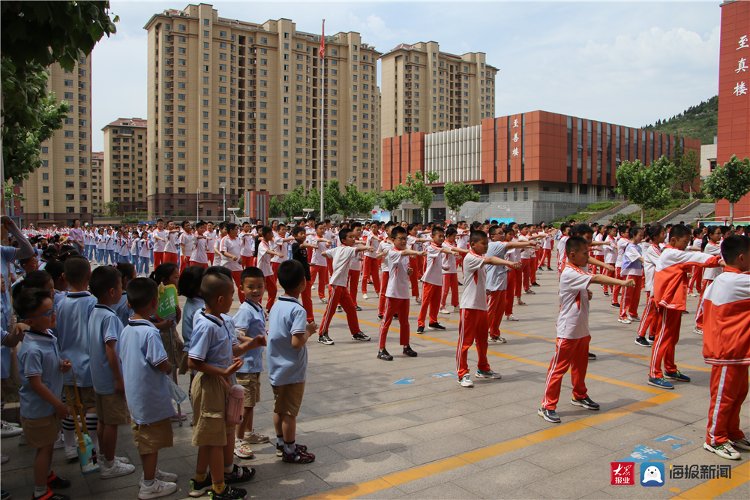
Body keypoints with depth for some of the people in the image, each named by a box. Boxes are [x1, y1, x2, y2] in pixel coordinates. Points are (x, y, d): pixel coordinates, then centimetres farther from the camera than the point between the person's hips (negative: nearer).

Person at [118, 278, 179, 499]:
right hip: (152, 398, -8)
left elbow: (123, 359, 10)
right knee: (152, 441, 6)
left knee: (144, 438, 22)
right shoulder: (150, 333, -25)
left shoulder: (126, 330, 2)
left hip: (135, 395, 8)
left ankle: (151, 472, 39)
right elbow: (163, 365, -24)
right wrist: (171, 367, -2)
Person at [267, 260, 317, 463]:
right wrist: (309, 331, -13)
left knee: (279, 409, 20)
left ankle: (281, 443, 35)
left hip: (276, 369, 8)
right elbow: (296, 342, -30)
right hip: (291, 371, -8)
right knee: (289, 412, 6)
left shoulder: (276, 306, 2)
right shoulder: (298, 310, -23)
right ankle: (290, 451, 19)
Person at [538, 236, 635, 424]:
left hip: (582, 329, 10)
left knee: (580, 365, 22)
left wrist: (587, 294, 1)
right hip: (568, 331, -10)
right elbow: (596, 278, -33)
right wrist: (622, 282, -40)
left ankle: (579, 396, 40)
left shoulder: (578, 272, 11)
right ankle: (547, 406, 2)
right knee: (558, 368, -4)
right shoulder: (569, 273, -21)